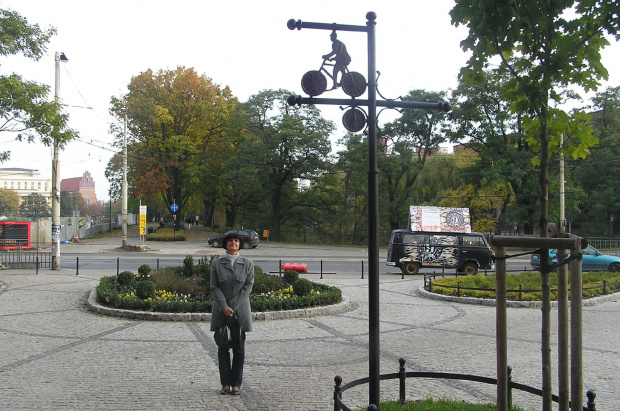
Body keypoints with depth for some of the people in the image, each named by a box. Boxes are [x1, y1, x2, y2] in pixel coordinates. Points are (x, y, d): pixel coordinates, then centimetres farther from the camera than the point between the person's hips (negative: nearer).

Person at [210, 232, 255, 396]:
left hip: (240, 310, 0)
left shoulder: (248, 264, 3)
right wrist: (224, 307, -15)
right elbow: (214, 287, -2)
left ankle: (236, 384, 11)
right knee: (223, 348, 4)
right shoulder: (216, 264, 3)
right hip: (221, 310, 0)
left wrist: (233, 306, -13)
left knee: (239, 348, 3)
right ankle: (225, 384, 12)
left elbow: (248, 286, -5)